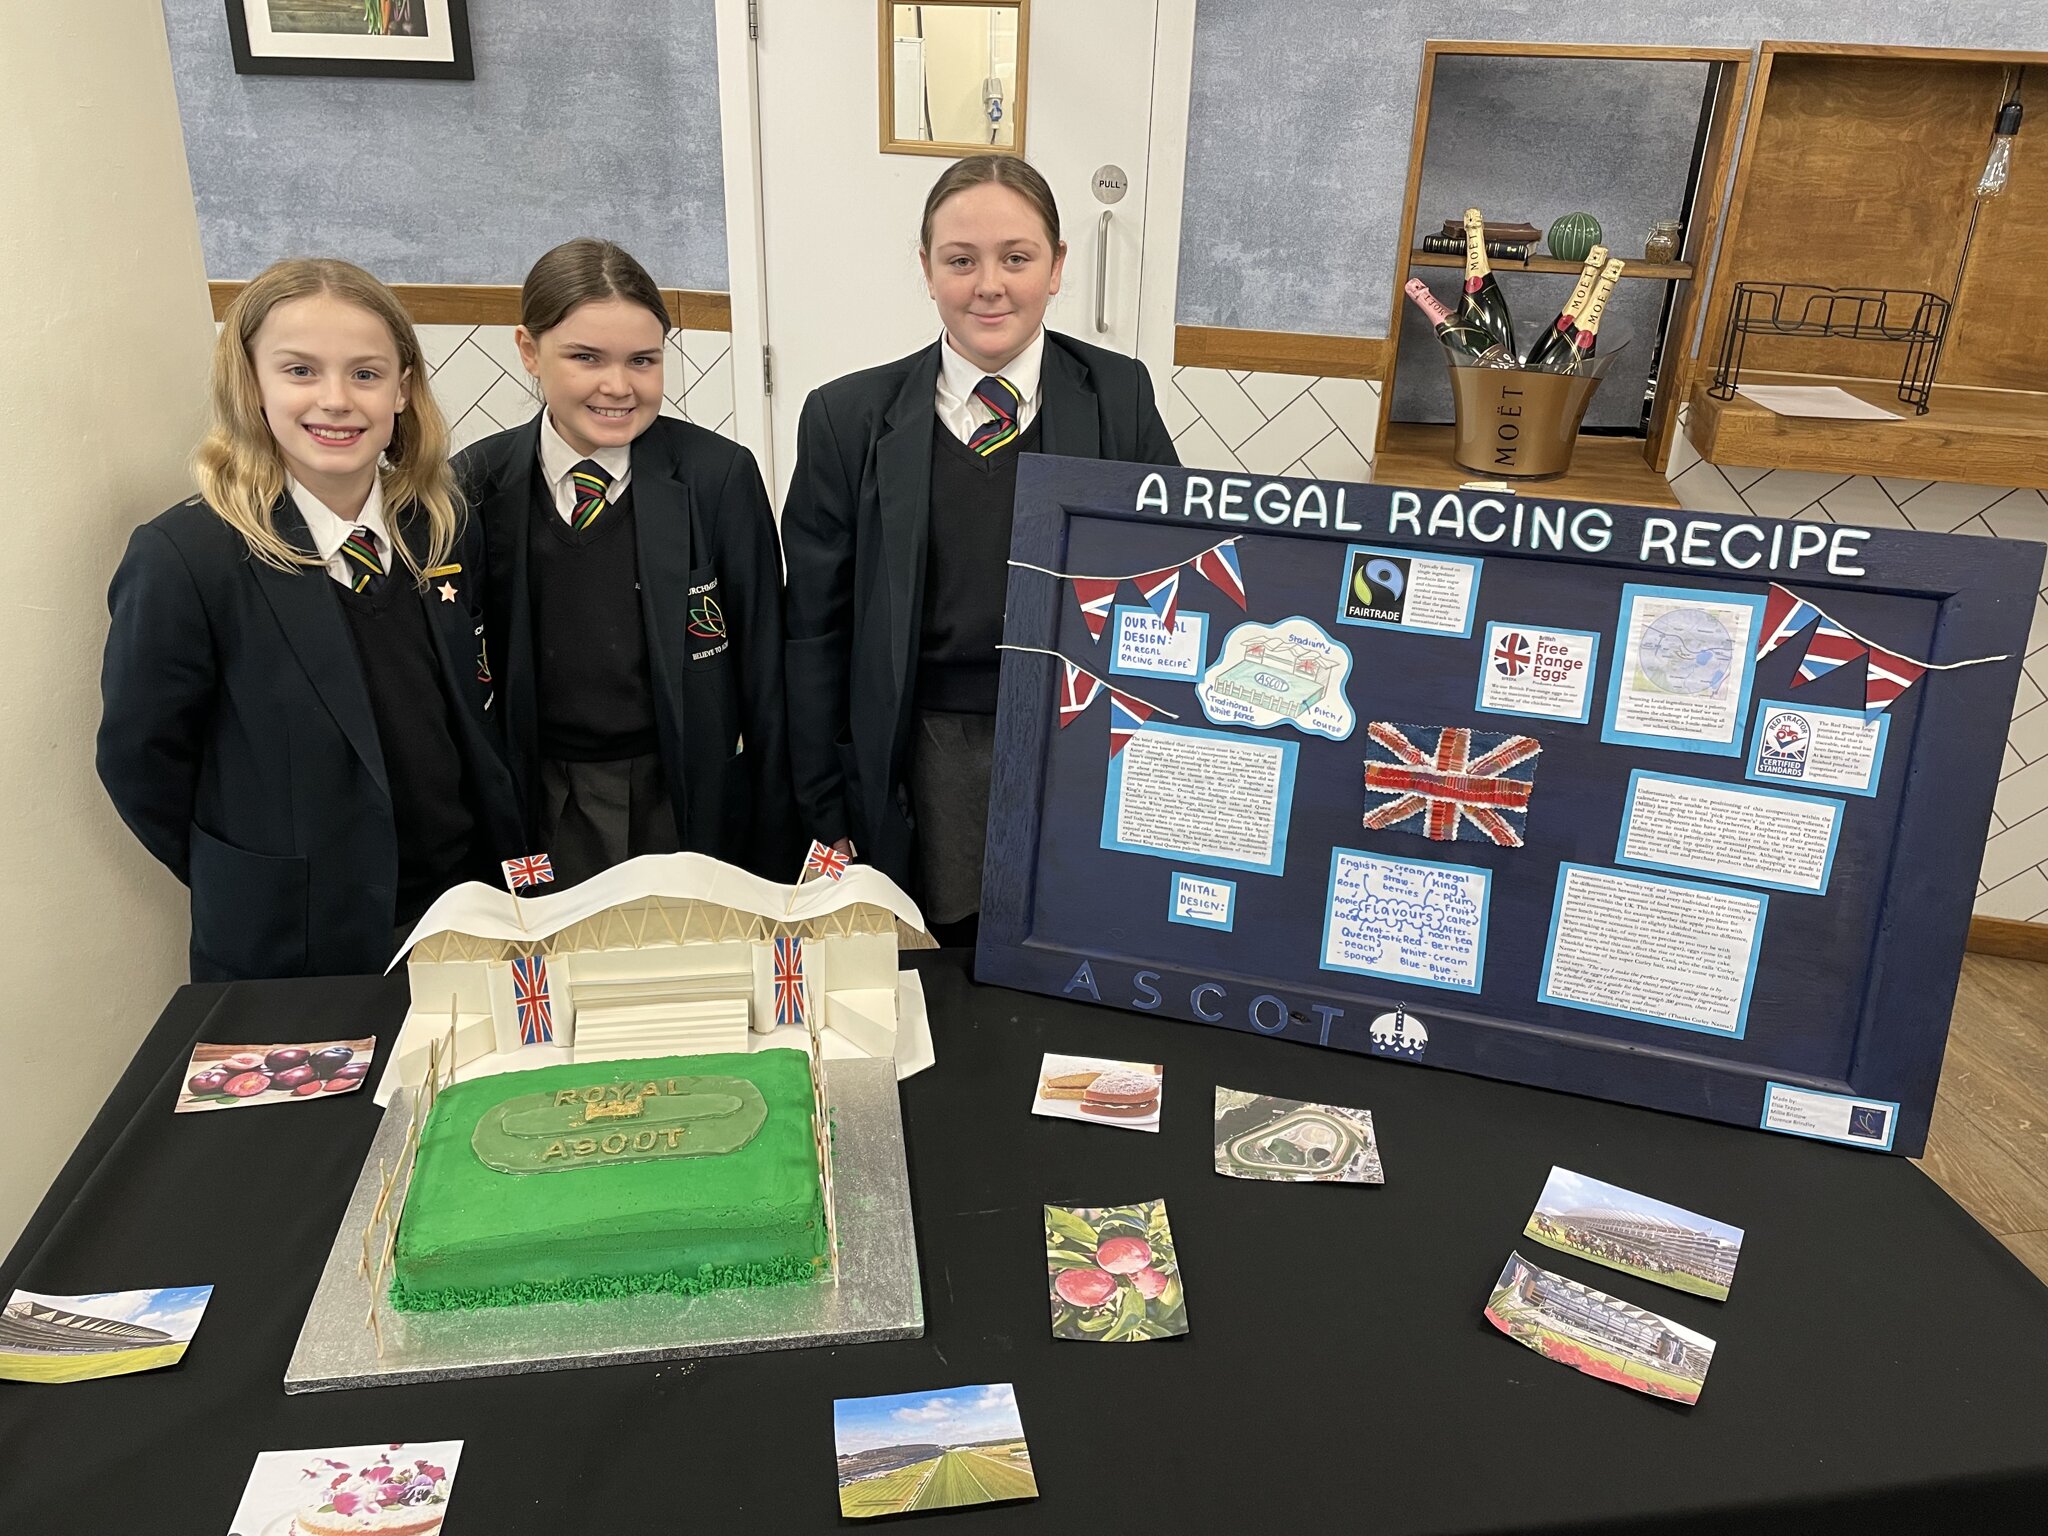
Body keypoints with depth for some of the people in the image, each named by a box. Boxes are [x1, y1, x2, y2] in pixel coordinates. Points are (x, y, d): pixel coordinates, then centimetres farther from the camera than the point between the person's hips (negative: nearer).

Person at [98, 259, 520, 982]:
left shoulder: (446, 531, -2)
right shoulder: (183, 558, -16)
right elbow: (141, 762, -9)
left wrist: (507, 860, 1)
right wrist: (253, 889, -2)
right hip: (288, 950, -3)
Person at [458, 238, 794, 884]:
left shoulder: (719, 476, -8)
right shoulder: (477, 487, -3)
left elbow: (764, 678, -5)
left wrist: (773, 859, -4)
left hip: (692, 806, -1)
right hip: (545, 814, 2)